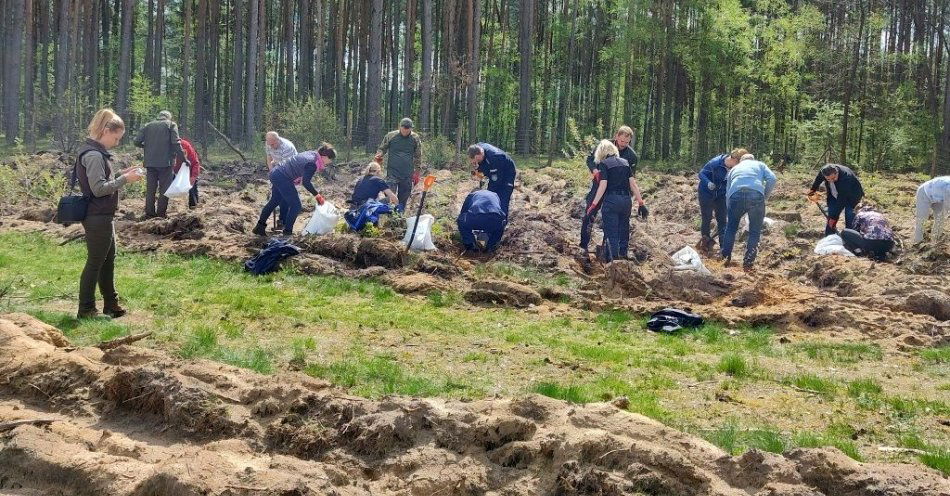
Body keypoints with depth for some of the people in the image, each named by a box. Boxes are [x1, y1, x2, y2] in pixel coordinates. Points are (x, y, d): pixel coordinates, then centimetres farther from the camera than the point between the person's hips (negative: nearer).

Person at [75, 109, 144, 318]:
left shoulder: (95, 152, 12)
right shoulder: (94, 155, -20)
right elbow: (98, 189, -24)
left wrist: (121, 175, 6)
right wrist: (124, 179, -17)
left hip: (102, 217, 11)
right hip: (97, 218, -11)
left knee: (108, 260, 17)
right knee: (95, 262, -1)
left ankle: (111, 305, 27)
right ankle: (86, 309, 9)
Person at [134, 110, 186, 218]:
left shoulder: (148, 126, 13)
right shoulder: (171, 125, 3)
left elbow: (137, 141, 6)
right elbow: (176, 143, -9)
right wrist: (183, 158, -8)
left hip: (150, 162, 3)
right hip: (165, 162, -3)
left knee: (150, 189, 10)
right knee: (164, 189, 2)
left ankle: (149, 213, 11)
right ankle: (161, 213, 0)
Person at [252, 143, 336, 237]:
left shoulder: (312, 154, 8)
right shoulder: (312, 163, -20)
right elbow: (306, 183, -19)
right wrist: (316, 195, -10)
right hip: (282, 178, -10)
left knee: (274, 201, 24)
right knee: (295, 205, -1)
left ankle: (259, 227, 32)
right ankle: (287, 231, 8)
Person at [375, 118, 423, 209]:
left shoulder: (415, 139, 4)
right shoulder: (390, 136, 0)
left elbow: (418, 157, 11)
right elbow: (382, 149, 11)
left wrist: (417, 172, 8)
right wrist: (379, 155, -12)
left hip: (408, 175, 2)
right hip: (392, 173, -2)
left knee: (403, 199, 8)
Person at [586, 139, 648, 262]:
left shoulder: (604, 164, -4)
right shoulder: (625, 162, 11)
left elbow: (603, 186, -12)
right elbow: (633, 184, 6)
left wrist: (594, 204, -12)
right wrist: (641, 203, 8)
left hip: (611, 200, -5)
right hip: (626, 200, 5)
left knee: (611, 233, -2)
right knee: (623, 232, 14)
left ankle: (613, 260, -7)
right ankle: (623, 256, 19)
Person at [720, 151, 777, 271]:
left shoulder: (734, 168, 35)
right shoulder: (760, 165, 29)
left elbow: (727, 192, 31)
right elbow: (772, 179, 9)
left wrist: (729, 211, 39)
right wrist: (765, 196, 18)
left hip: (736, 195, 2)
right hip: (756, 195, -2)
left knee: (731, 227, 23)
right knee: (755, 231, 13)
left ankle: (726, 257, 28)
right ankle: (748, 262, 11)